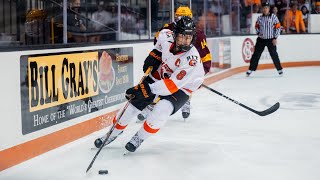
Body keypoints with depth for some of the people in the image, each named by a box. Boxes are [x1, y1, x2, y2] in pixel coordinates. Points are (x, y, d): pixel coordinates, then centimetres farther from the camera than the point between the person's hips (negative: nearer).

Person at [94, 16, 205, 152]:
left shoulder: (191, 59, -36)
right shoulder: (166, 36, -21)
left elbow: (173, 85, -37)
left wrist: (149, 89, -43)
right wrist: (154, 54, -1)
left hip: (181, 86, -5)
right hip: (160, 74, 5)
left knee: (162, 109, -28)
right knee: (134, 102, 2)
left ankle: (139, 138, -4)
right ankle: (115, 131, 25)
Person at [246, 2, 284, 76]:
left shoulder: (273, 17, -8)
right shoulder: (259, 18, 2)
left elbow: (278, 27, -7)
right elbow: (257, 26, 17)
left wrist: (275, 38, -10)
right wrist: (258, 32, -2)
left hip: (271, 39, -3)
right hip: (261, 39, 3)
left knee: (274, 54, -3)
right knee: (256, 54, 1)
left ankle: (279, 69, 10)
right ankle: (251, 69, 7)